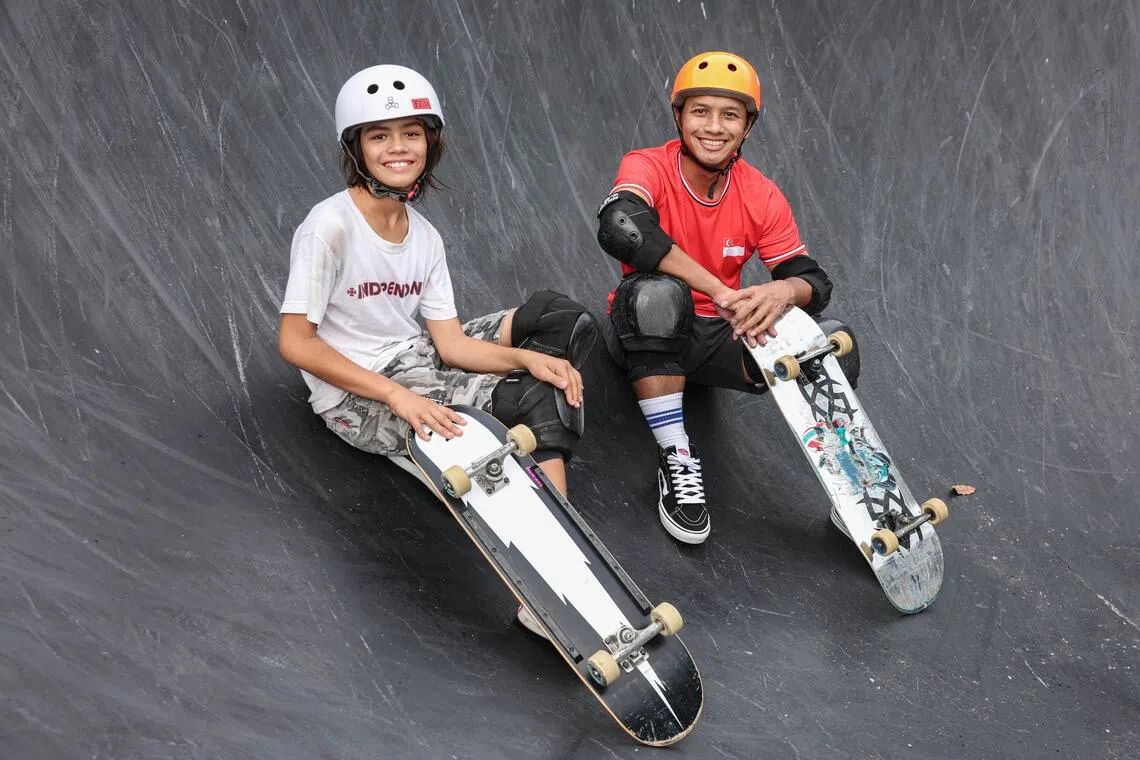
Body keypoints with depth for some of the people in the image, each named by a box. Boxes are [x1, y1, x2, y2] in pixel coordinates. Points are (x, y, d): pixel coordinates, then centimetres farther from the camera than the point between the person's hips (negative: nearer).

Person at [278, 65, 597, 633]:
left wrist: (528, 357, -18)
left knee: (561, 320, -5)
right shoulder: (330, 225, -14)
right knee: (539, 405, -25)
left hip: (420, 366, 8)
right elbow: (295, 342, -19)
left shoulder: (424, 236, 7)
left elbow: (451, 344, 1)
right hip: (358, 397, -8)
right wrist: (398, 396, -27)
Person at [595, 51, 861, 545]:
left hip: (716, 340, 4)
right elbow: (620, 228, -39)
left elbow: (813, 280, -5)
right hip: (645, 333, -3)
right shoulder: (648, 167, -17)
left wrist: (786, 291, -32)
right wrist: (719, 291, -42)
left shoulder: (762, 197, -4)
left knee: (833, 341, -18)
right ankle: (676, 460, -25)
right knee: (659, 293, -38)